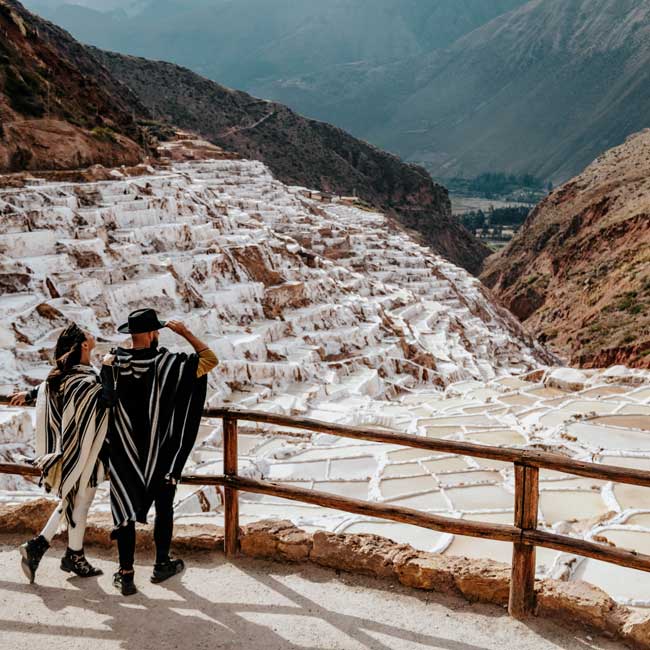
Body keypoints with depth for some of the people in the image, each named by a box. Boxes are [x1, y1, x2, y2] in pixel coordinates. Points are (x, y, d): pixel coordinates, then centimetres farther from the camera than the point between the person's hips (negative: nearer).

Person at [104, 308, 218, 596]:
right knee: (163, 507, 15)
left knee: (125, 508, 10)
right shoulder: (168, 362, -17)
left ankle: (126, 573, 13)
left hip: (124, 453, 2)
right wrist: (185, 332, -4)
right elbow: (210, 359, -10)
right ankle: (162, 565, 27)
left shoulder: (112, 362, -8)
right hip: (162, 453, -2)